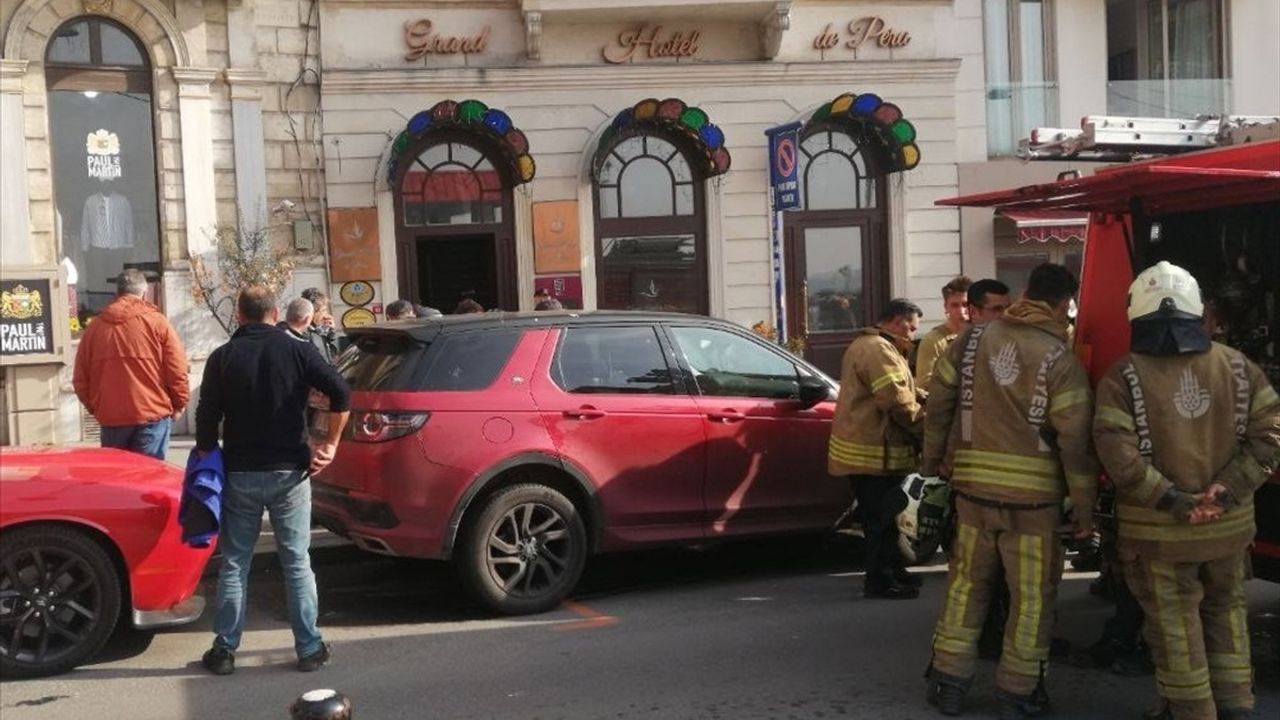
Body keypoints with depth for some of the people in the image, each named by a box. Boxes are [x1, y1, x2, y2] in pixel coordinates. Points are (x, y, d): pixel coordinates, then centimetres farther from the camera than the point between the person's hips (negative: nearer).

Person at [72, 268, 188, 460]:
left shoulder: (95, 326, 6)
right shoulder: (156, 322, -3)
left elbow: (80, 377, 9)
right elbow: (177, 370, -6)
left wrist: (95, 407, 21)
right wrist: (179, 403, 8)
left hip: (110, 417, 3)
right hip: (152, 415, -3)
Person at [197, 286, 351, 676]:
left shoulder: (222, 358, 1)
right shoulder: (296, 351, -2)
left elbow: (207, 418, -2)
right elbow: (341, 393, -12)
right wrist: (330, 443, -3)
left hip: (239, 474, 1)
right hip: (289, 472, 0)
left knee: (234, 564, 10)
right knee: (297, 562, 7)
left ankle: (224, 650, 13)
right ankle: (310, 648, 9)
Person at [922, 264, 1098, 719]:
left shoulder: (972, 339, 2)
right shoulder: (1058, 359, -10)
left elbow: (938, 406, 7)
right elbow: (1075, 441, -11)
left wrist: (932, 462, 19)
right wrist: (1085, 508, -3)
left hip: (973, 485, 4)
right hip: (1033, 494, -4)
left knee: (967, 583, 16)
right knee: (1032, 594, 10)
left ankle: (949, 682, 21)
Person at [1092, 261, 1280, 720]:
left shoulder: (1124, 376, -12)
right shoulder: (1237, 366, -2)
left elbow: (1117, 453, -21)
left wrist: (1168, 499, -15)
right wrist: (1229, 490, -8)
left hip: (1157, 527, -3)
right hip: (1229, 523, 3)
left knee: (1175, 623, 11)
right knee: (1226, 611, 22)